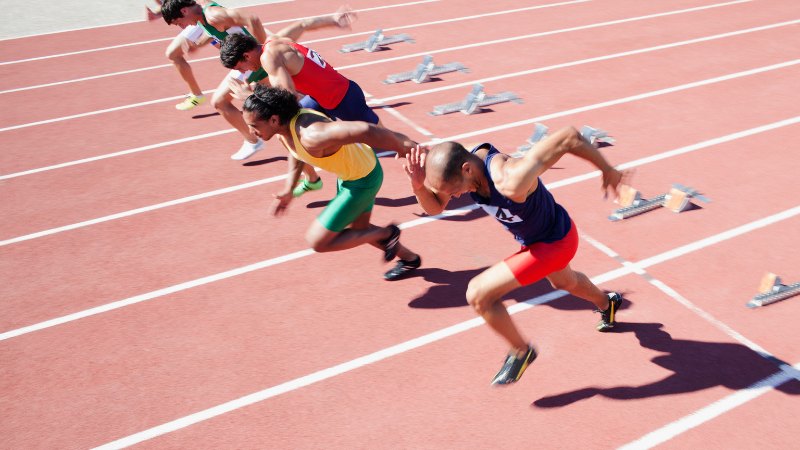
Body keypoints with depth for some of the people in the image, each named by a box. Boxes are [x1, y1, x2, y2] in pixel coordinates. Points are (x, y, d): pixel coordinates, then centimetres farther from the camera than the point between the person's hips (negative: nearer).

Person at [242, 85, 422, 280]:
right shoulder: (283, 126, -10)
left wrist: (406, 147, -39)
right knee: (358, 229, 28)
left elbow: (364, 131, -48)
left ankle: (386, 233, 13)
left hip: (363, 179, -9)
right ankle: (409, 258, 51)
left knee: (317, 241, -3)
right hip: (348, 171, 9)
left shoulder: (311, 136, -40)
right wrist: (288, 190, 4)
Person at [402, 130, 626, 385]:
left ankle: (521, 352, 11)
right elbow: (434, 207, -7)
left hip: (555, 244, -8)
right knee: (564, 282, 38)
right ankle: (607, 303, 71)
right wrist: (419, 186, -29)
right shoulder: (457, 167, -21)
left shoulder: (510, 181, -44)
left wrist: (607, 170, -23)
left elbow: (570, 138, -39)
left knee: (478, 294, -15)